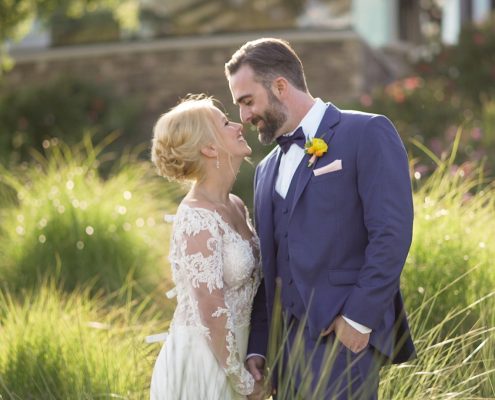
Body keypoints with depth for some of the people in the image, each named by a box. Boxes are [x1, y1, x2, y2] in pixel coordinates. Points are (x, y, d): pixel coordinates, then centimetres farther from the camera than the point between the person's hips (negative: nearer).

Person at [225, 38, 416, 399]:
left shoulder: (367, 134, -3)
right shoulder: (267, 170, 20)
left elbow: (392, 233, -13)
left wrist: (359, 318, -17)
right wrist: (256, 346, 11)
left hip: (344, 335, -7)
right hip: (287, 343, 7)